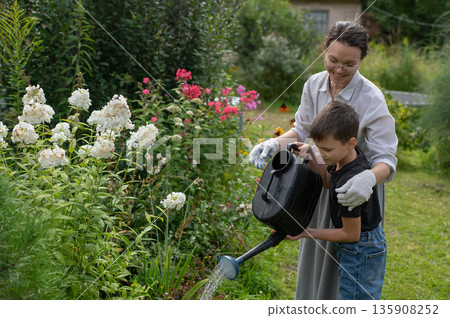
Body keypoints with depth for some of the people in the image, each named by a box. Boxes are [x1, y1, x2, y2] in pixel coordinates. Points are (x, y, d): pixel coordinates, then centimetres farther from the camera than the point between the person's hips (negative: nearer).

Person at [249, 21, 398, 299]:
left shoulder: (371, 99, -24)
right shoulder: (314, 84, -8)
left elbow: (385, 159, -25)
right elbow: (302, 130, 5)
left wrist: (369, 178, -48)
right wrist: (275, 144, -15)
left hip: (355, 192, -6)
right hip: (319, 184, 6)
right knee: (315, 256, 23)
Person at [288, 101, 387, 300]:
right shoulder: (351, 155, -6)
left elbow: (351, 234, -24)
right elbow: (327, 181, 14)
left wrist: (308, 233, -15)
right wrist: (310, 157, -4)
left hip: (360, 253, -10)